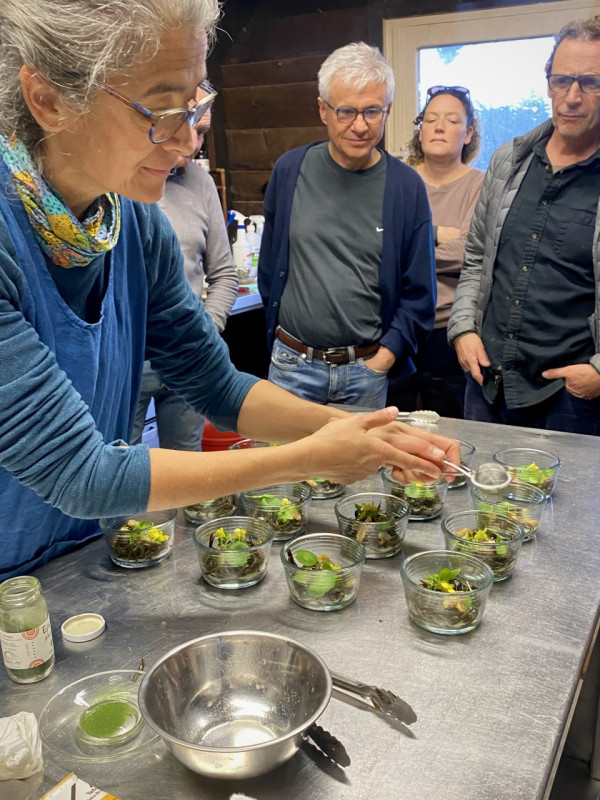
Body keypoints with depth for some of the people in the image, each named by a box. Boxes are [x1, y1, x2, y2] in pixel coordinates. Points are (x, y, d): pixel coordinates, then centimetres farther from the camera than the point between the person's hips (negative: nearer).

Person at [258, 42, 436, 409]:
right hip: (293, 364, 1)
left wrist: (382, 359, -7)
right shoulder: (290, 171, -1)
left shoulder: (406, 187, -4)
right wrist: (281, 330, 8)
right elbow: (269, 265, 10)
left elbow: (419, 294, -1)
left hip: (368, 369, 0)